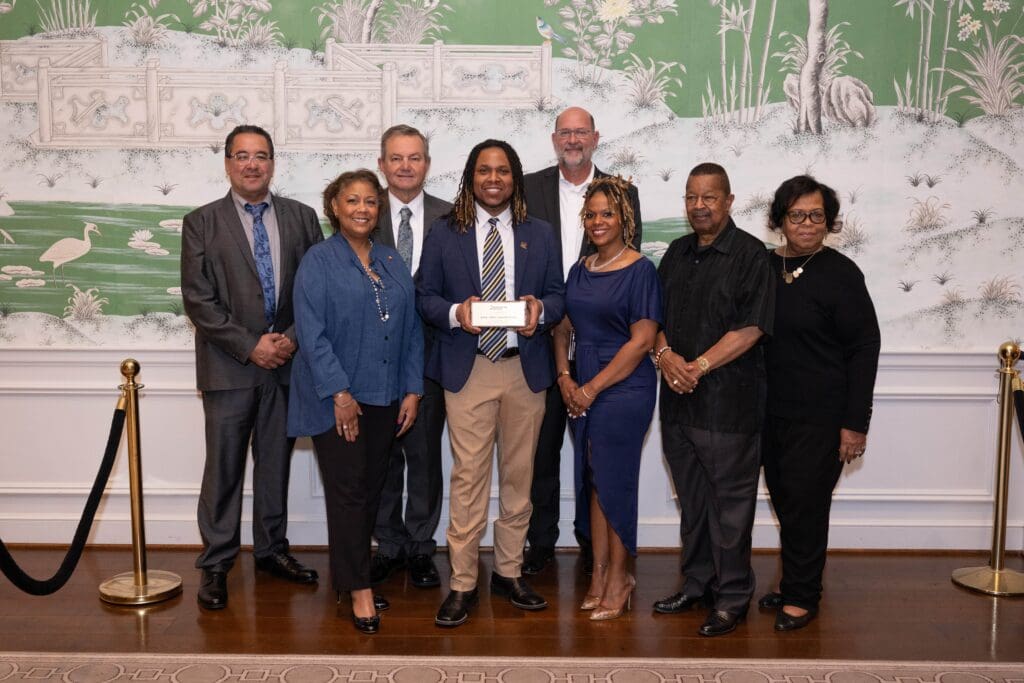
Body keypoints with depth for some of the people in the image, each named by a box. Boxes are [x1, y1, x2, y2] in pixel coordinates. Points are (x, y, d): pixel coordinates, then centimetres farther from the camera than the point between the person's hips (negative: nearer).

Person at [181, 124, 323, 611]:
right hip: (229, 367, -2)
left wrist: (292, 338, -10)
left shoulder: (301, 218, 6)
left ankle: (271, 549, 27)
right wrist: (250, 346, -13)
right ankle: (215, 564, 16)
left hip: (287, 362, 2)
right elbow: (199, 300, -6)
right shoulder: (201, 223, 0)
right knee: (223, 467, 3)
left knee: (276, 462, 12)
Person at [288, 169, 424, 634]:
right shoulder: (318, 262, -4)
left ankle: (347, 574, 26)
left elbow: (411, 330, 10)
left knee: (371, 491, 11)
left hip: (384, 400, 5)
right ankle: (359, 589, 7)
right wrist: (339, 393, -17)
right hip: (337, 400, -5)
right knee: (348, 492, -2)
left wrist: (412, 391, 3)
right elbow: (312, 334, -12)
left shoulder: (393, 263, 11)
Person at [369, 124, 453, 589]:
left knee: (426, 454, 8)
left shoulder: (450, 219, 2)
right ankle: (389, 546, 26)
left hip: (429, 354, 0)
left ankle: (420, 548, 23)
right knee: (381, 455, 11)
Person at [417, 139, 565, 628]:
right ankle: (462, 584, 8)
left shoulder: (540, 234, 10)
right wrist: (455, 312, -16)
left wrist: (540, 308, -13)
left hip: (526, 368, 3)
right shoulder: (444, 233, 6)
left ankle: (509, 572, 25)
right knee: (468, 478, -3)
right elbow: (425, 296, 4)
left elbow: (558, 295, 9)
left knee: (519, 475, 10)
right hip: (467, 369, -2)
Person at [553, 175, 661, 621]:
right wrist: (564, 378, -1)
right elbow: (564, 329, 16)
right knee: (592, 479, 10)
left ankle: (618, 578, 14)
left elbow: (642, 340, -13)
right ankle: (600, 572, 21)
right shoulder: (580, 271, 11)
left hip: (623, 389, -6)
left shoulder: (640, 271, -8)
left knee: (614, 480, 0)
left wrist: (593, 387, -13)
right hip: (583, 392, 6)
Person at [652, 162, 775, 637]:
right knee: (691, 498, 15)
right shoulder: (677, 253, 15)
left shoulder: (749, 254, -6)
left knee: (730, 499, 2)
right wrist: (664, 353, -5)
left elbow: (751, 327, -14)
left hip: (728, 400, -6)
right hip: (677, 400, 6)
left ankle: (733, 597, 14)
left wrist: (699, 366, -18)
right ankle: (697, 585, 28)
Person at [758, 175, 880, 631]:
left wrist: (855, 422, -12)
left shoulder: (840, 273, -8)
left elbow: (865, 348, -8)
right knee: (783, 499, 12)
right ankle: (794, 582, 30)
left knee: (805, 501, 1)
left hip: (819, 415, -5)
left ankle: (801, 596, 17)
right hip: (770, 409, 5)